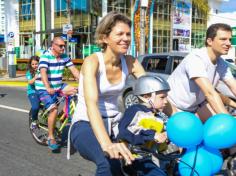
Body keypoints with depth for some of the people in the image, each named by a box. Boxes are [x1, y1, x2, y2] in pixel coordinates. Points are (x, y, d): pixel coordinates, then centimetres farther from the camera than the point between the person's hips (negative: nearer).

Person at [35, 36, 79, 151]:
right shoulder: (45, 57, -16)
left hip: (58, 86, 6)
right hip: (44, 89, -6)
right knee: (54, 109, -22)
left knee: (74, 91, -13)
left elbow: (74, 70, -3)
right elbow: (43, 73, -30)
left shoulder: (64, 57, 1)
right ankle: (51, 138, -8)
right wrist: (48, 88, -45)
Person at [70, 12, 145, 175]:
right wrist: (106, 144, -50)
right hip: (86, 125, -6)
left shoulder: (130, 62, -3)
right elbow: (91, 104, -35)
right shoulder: (92, 61, -20)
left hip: (113, 124, 6)